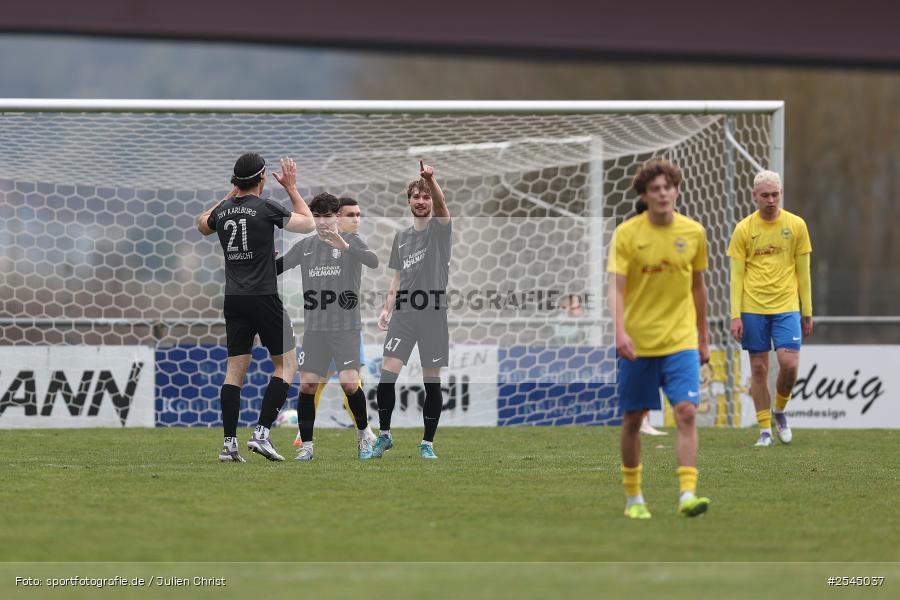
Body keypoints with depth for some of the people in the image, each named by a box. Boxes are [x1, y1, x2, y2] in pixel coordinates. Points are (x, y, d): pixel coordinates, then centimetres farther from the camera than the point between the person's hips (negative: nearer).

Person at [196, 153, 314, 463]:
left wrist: (230, 195, 31)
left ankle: (229, 443, 0)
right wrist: (291, 187, 13)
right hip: (264, 297, -5)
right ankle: (262, 433, -7)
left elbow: (202, 225, 31)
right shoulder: (265, 208, -10)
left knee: (235, 370, 7)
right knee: (287, 363, 5)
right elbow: (308, 223, 5)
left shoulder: (223, 210, 6)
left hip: (233, 298, 5)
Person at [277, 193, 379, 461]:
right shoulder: (305, 246, 10)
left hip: (346, 328, -4)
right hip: (314, 328, 4)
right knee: (306, 386, -3)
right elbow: (277, 267, 20)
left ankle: (363, 434, 10)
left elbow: (373, 261, -21)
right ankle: (306, 446, 6)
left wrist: (346, 247, -36)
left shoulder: (351, 241, -2)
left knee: (349, 383, -14)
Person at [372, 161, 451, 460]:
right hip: (403, 313, 3)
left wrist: (432, 179, -39)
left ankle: (427, 443, 10)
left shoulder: (440, 230, 1)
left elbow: (441, 204, -21)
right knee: (387, 374, -7)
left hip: (433, 314, -3)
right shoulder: (401, 237, 14)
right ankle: (384, 435, 7)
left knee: (432, 381, 0)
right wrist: (387, 308, 8)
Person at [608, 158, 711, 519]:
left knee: (686, 411, -14)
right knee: (632, 419, 5)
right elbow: (615, 287, -11)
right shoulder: (626, 234, -5)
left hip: (680, 341, 1)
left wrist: (703, 337, 17)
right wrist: (620, 331, -26)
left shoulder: (693, 233, 3)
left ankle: (688, 494, -19)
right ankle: (633, 498, 19)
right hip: (637, 341, -1)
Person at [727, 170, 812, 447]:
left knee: (789, 363, -12)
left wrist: (807, 312, 7)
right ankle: (765, 429, 10)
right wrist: (735, 315, -4)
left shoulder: (796, 226, 3)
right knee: (758, 368, 2)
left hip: (786, 306, 0)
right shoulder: (744, 229, 1)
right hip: (753, 309, 0)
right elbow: (736, 275, 2)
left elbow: (803, 272, 8)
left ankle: (779, 411, 15)